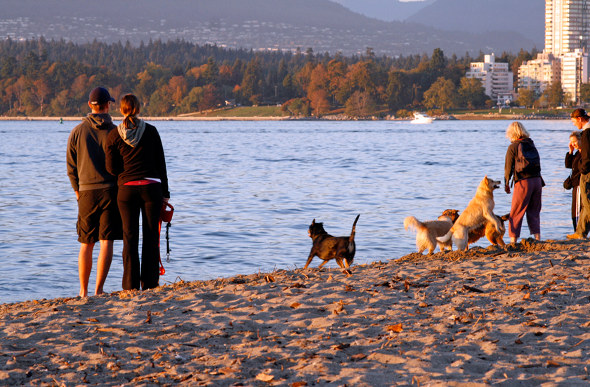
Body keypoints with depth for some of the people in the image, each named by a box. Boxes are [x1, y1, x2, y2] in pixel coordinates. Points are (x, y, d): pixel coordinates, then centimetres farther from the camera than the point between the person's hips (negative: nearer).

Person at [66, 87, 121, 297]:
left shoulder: (77, 132, 3)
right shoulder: (115, 132, -1)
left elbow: (71, 167, 5)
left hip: (87, 192, 2)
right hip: (110, 190, -2)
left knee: (86, 244, 11)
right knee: (106, 242, -3)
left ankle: (83, 291, 13)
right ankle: (99, 289, -11)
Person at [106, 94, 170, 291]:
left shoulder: (114, 135, 0)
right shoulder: (151, 131, 0)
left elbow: (111, 168, -2)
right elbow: (161, 163, 3)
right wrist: (164, 192, 8)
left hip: (127, 188, 0)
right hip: (151, 187, 0)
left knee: (130, 238, 4)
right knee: (151, 237, 4)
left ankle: (130, 285, 1)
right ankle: (150, 284, 3)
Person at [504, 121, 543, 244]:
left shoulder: (513, 147, -5)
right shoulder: (531, 144, 9)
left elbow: (508, 167, -3)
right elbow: (537, 163, 10)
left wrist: (506, 184, 8)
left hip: (523, 182, -5)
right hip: (537, 180, 5)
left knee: (516, 213, 4)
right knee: (534, 212, 14)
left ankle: (513, 241, 3)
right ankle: (537, 237, 5)